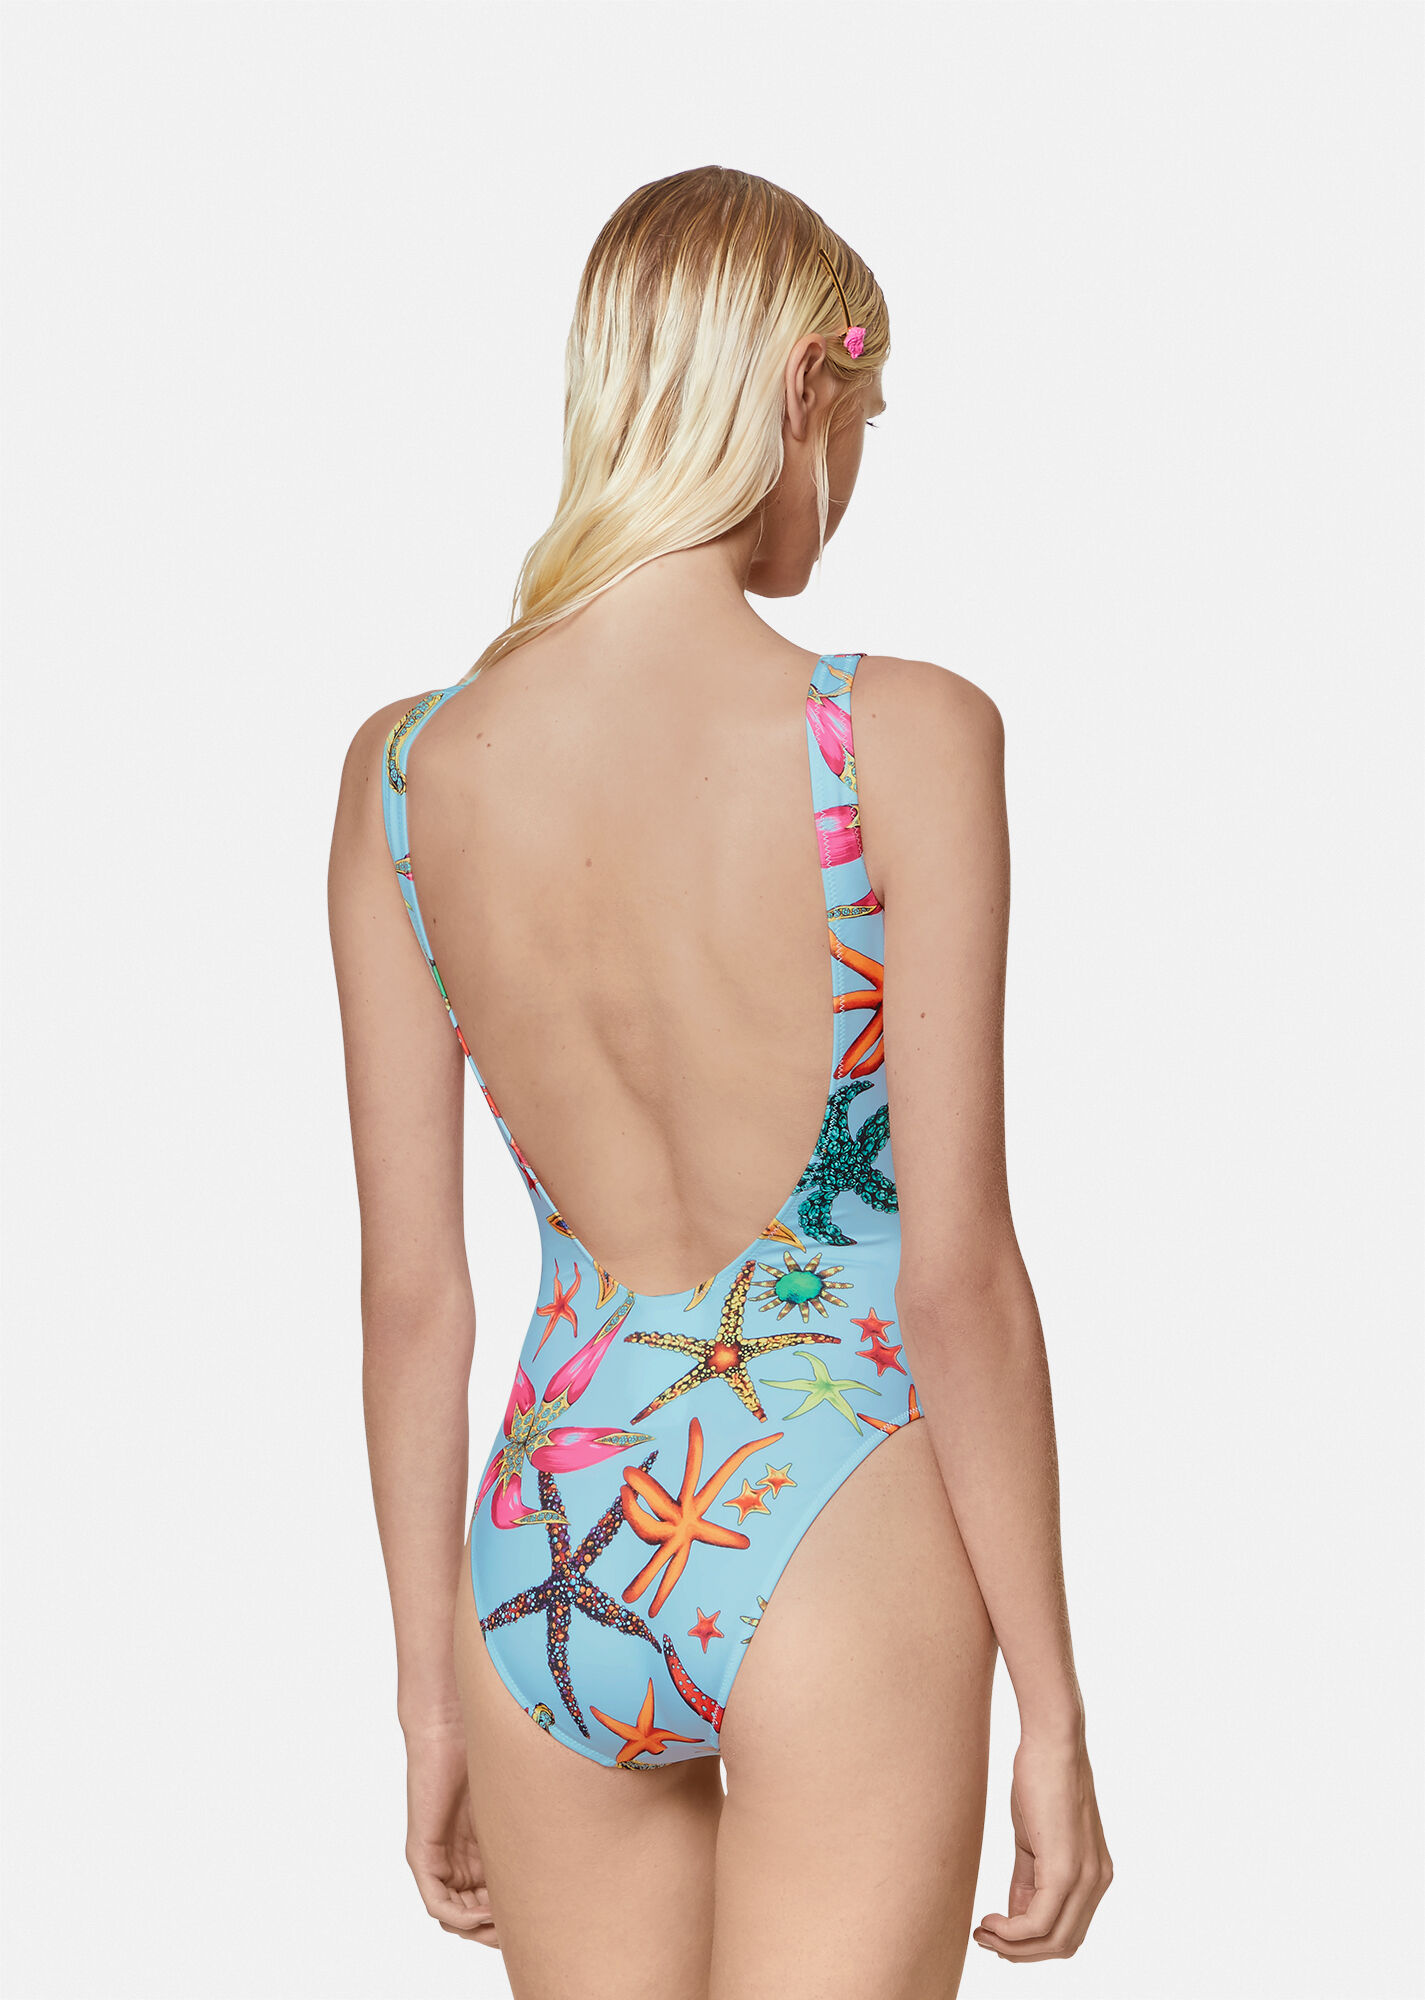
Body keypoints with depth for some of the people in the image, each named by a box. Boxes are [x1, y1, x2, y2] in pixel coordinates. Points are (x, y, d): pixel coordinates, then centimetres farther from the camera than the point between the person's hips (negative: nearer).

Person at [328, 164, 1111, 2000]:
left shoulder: (405, 768, -1)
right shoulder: (901, 737, -13)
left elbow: (407, 1288, 3)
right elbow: (958, 1272, -12)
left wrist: (432, 1694, 13)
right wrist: (1053, 1707, -2)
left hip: (547, 1540, 5)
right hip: (829, 1522, -4)